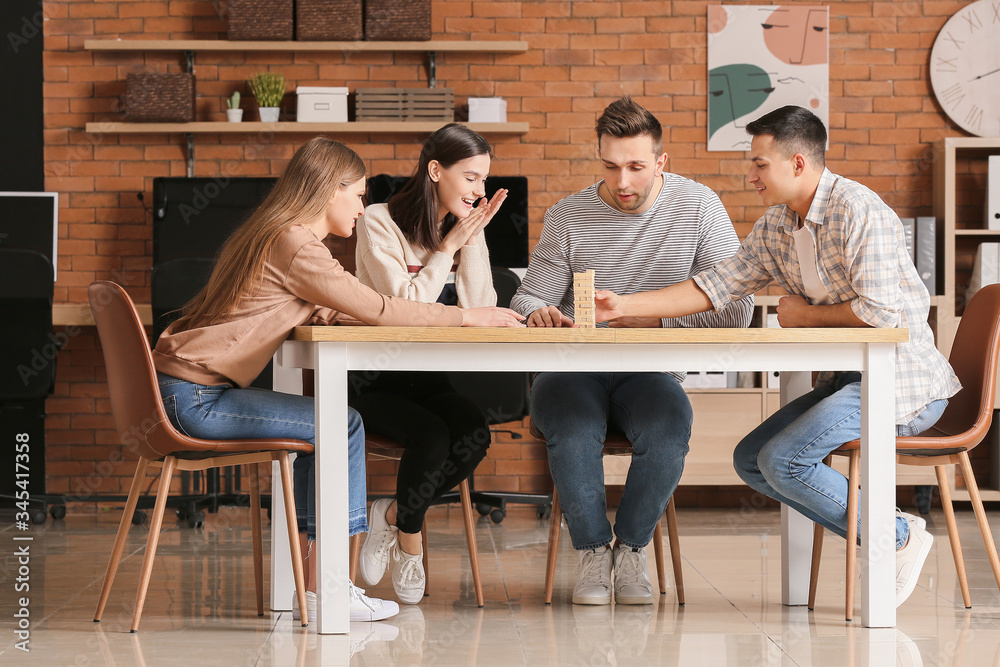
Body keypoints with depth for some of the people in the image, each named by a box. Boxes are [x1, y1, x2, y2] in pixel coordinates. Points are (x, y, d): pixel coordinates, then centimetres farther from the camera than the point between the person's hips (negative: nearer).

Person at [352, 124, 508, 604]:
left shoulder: (465, 229, 9)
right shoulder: (379, 223, -8)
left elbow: (480, 311, -1)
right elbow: (405, 306, -17)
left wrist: (473, 242, -9)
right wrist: (449, 245, -13)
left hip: (429, 379, 5)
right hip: (373, 381, -5)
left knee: (474, 434, -26)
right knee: (431, 435, -31)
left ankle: (392, 515, -4)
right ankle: (409, 542, -4)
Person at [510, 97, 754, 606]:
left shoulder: (699, 207, 0)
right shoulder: (568, 216, 1)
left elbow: (736, 309, -6)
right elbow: (527, 300, 4)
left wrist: (653, 317, -17)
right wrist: (538, 314, -22)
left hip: (649, 372, 0)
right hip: (572, 369, 0)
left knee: (668, 426, -33)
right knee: (572, 427, -34)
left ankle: (632, 546, -8)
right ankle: (592, 549, -8)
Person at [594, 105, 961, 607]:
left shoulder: (859, 212, -18)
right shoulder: (775, 227, 10)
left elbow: (879, 312, -24)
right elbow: (717, 285, 9)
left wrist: (804, 314, -9)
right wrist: (624, 306, 2)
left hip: (904, 382, -10)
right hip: (848, 378, 10)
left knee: (783, 460, -21)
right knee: (751, 460, 4)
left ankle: (898, 536, -4)